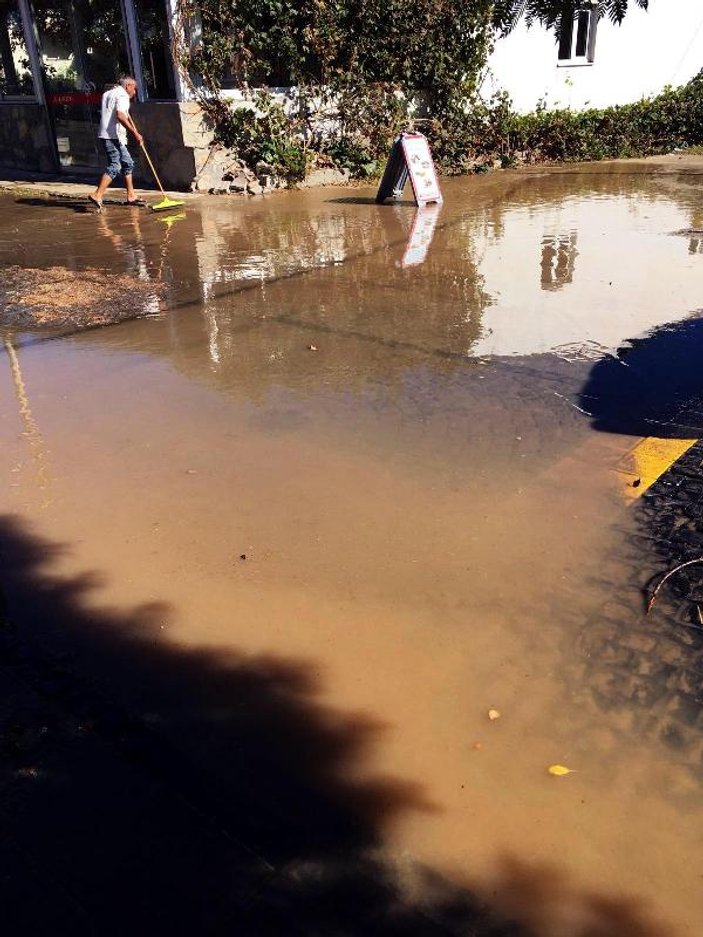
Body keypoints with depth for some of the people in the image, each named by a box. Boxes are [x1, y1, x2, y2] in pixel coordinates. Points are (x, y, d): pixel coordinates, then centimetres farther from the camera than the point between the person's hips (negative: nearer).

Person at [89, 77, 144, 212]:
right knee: (114, 166, -13)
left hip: (107, 135, 10)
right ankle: (97, 195, -19)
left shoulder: (108, 93, 24)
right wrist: (135, 133, -24)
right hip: (114, 136, -10)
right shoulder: (122, 95, -8)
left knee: (128, 163, 15)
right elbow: (120, 115, -24)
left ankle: (131, 196, 17)